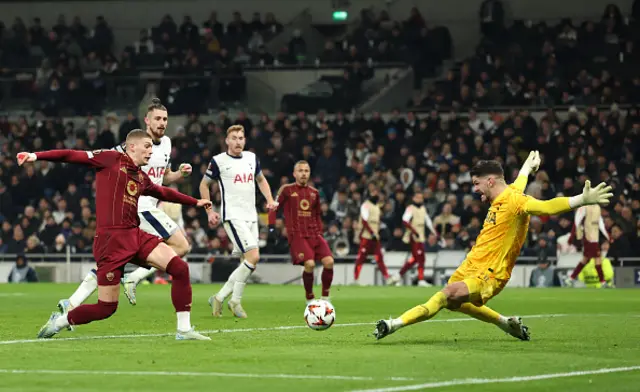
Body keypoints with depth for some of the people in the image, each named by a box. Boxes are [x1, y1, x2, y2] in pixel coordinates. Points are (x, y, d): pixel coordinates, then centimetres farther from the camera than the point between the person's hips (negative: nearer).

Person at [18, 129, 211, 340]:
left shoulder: (141, 178, 19)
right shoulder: (111, 159, 0)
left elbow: (164, 193, 38)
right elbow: (73, 156, -6)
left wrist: (195, 202, 47)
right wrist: (36, 156, -16)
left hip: (135, 236, 7)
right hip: (111, 239, -7)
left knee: (180, 268, -11)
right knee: (107, 307, -6)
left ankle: (184, 329, -1)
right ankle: (58, 321, 20)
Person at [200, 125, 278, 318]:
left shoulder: (252, 158, 11)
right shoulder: (218, 161, -4)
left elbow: (261, 179, 26)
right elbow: (204, 185, 7)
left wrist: (270, 199, 10)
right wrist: (210, 211, 0)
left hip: (251, 217, 7)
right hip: (233, 216, -7)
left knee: (248, 264, 3)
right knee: (253, 256, -19)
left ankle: (218, 298, 14)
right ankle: (235, 301, -6)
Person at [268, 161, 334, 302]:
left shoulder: (314, 193, 15)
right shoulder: (287, 190, 3)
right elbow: (274, 207, 5)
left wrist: (319, 231, 16)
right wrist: (271, 227, -4)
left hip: (314, 234, 4)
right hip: (296, 235, -4)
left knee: (329, 261, -16)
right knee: (309, 264, -24)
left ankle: (325, 297, 1)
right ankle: (310, 299, -6)